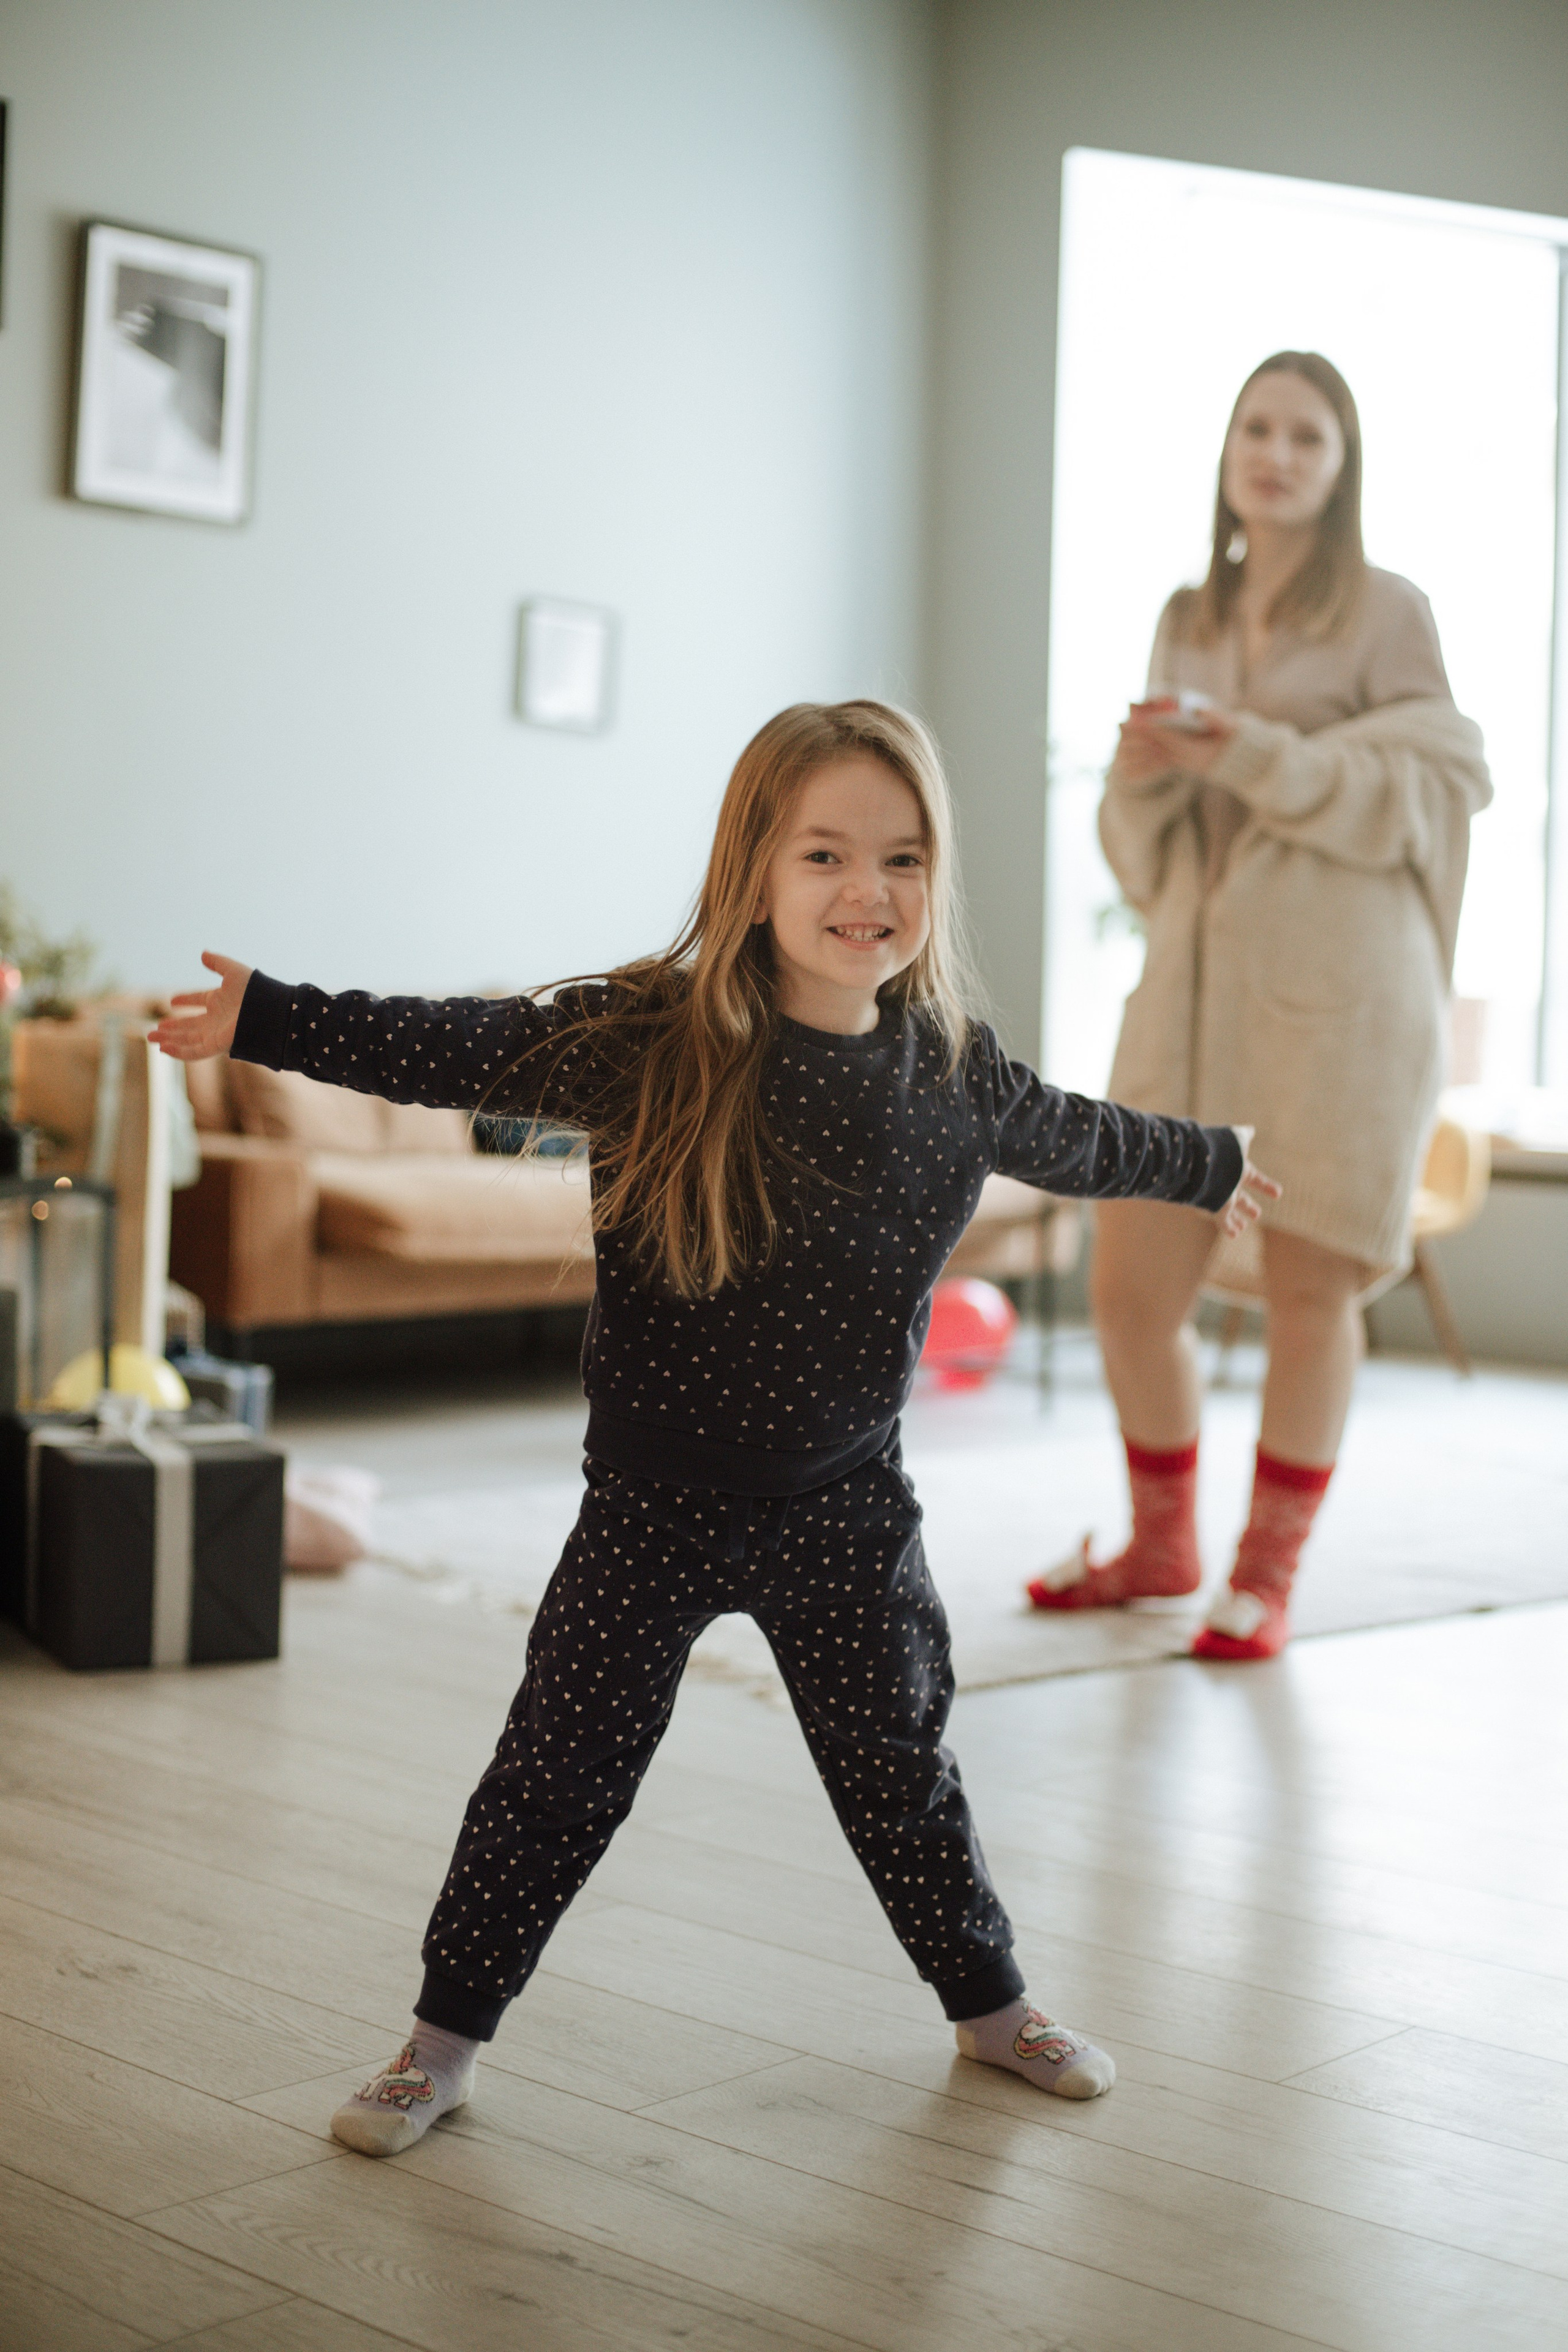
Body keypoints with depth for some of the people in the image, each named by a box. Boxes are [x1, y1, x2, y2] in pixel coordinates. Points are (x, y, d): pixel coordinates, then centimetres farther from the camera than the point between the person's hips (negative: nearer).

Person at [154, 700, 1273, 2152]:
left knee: (899, 1769, 16)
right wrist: (266, 1021, -29)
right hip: (659, 1502, -3)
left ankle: (990, 2003, 38)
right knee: (559, 1771, 3)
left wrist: (1210, 1166, 35)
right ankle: (446, 2041, 19)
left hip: (845, 1505, 3)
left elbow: (1073, 1138, 18)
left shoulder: (953, 1071, -2)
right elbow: (458, 1053, -20)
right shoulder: (652, 1046, -15)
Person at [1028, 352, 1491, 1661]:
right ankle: (1162, 1544, 26)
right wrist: (1143, 772, -4)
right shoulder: (1188, 622, 17)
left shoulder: (1387, 613, 2)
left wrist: (1265, 758, -17)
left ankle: (1269, 1573, 15)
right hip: (1192, 979, 5)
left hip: (1335, 988, -5)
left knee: (1309, 1287, -1)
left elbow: (1437, 792, -8)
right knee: (1133, 1286, 4)